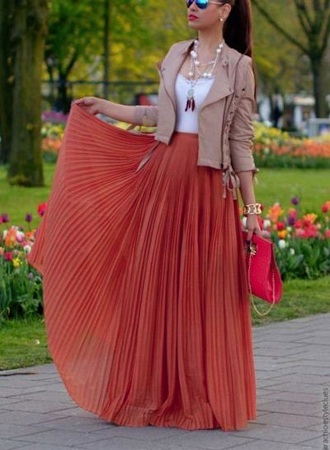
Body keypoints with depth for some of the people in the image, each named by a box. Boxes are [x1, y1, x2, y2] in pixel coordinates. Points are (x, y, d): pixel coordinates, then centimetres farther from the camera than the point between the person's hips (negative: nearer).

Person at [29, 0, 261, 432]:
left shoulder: (239, 66, -2)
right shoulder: (176, 55, 11)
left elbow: (241, 140, -2)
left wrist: (252, 207, -5)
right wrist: (103, 107, 20)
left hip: (208, 186, -4)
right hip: (162, 177, 4)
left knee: (205, 295, -1)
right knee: (155, 286, 5)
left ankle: (205, 396, 10)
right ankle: (158, 392, 15)